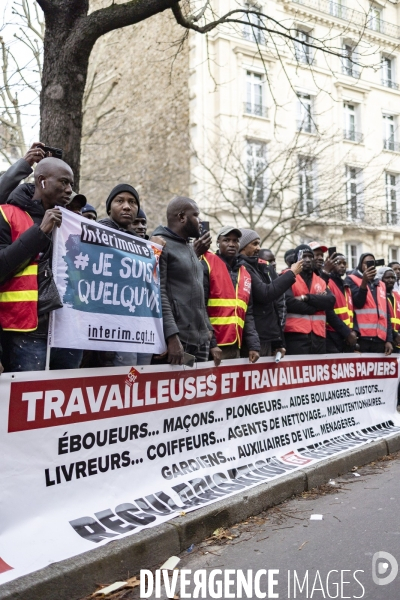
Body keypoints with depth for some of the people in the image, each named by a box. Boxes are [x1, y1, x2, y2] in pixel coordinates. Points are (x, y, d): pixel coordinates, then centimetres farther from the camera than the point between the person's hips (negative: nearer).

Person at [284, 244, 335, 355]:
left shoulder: (320, 280, 19)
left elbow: (330, 301, 2)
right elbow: (289, 302, -14)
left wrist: (306, 297, -12)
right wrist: (318, 303, -3)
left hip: (318, 335, 5)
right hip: (296, 334, -5)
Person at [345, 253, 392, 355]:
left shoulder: (381, 285, 20)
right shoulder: (351, 280, 6)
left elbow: (386, 313, 17)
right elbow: (358, 302, -8)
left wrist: (389, 339, 10)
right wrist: (364, 282, -19)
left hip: (380, 338, 5)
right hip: (361, 337, -5)